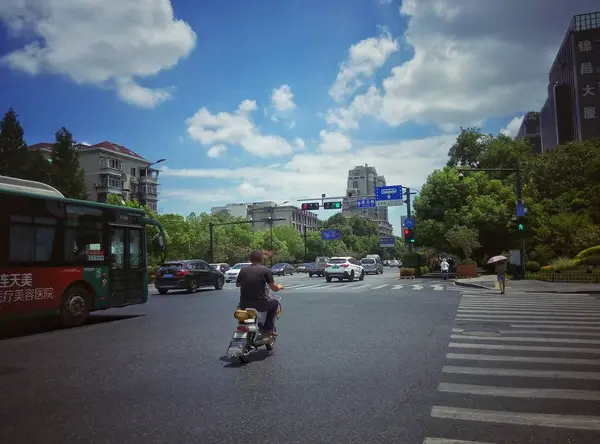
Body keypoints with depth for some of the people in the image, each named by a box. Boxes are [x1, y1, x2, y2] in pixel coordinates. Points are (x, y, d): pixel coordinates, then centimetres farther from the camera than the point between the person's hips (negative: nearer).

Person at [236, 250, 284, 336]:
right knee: (274, 303, 25)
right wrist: (280, 286, 23)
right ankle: (268, 328, 17)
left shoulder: (243, 270, 5)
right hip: (260, 304, -3)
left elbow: (237, 284, 21)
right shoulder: (265, 270, -4)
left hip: (244, 305, 3)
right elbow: (274, 288, -1)